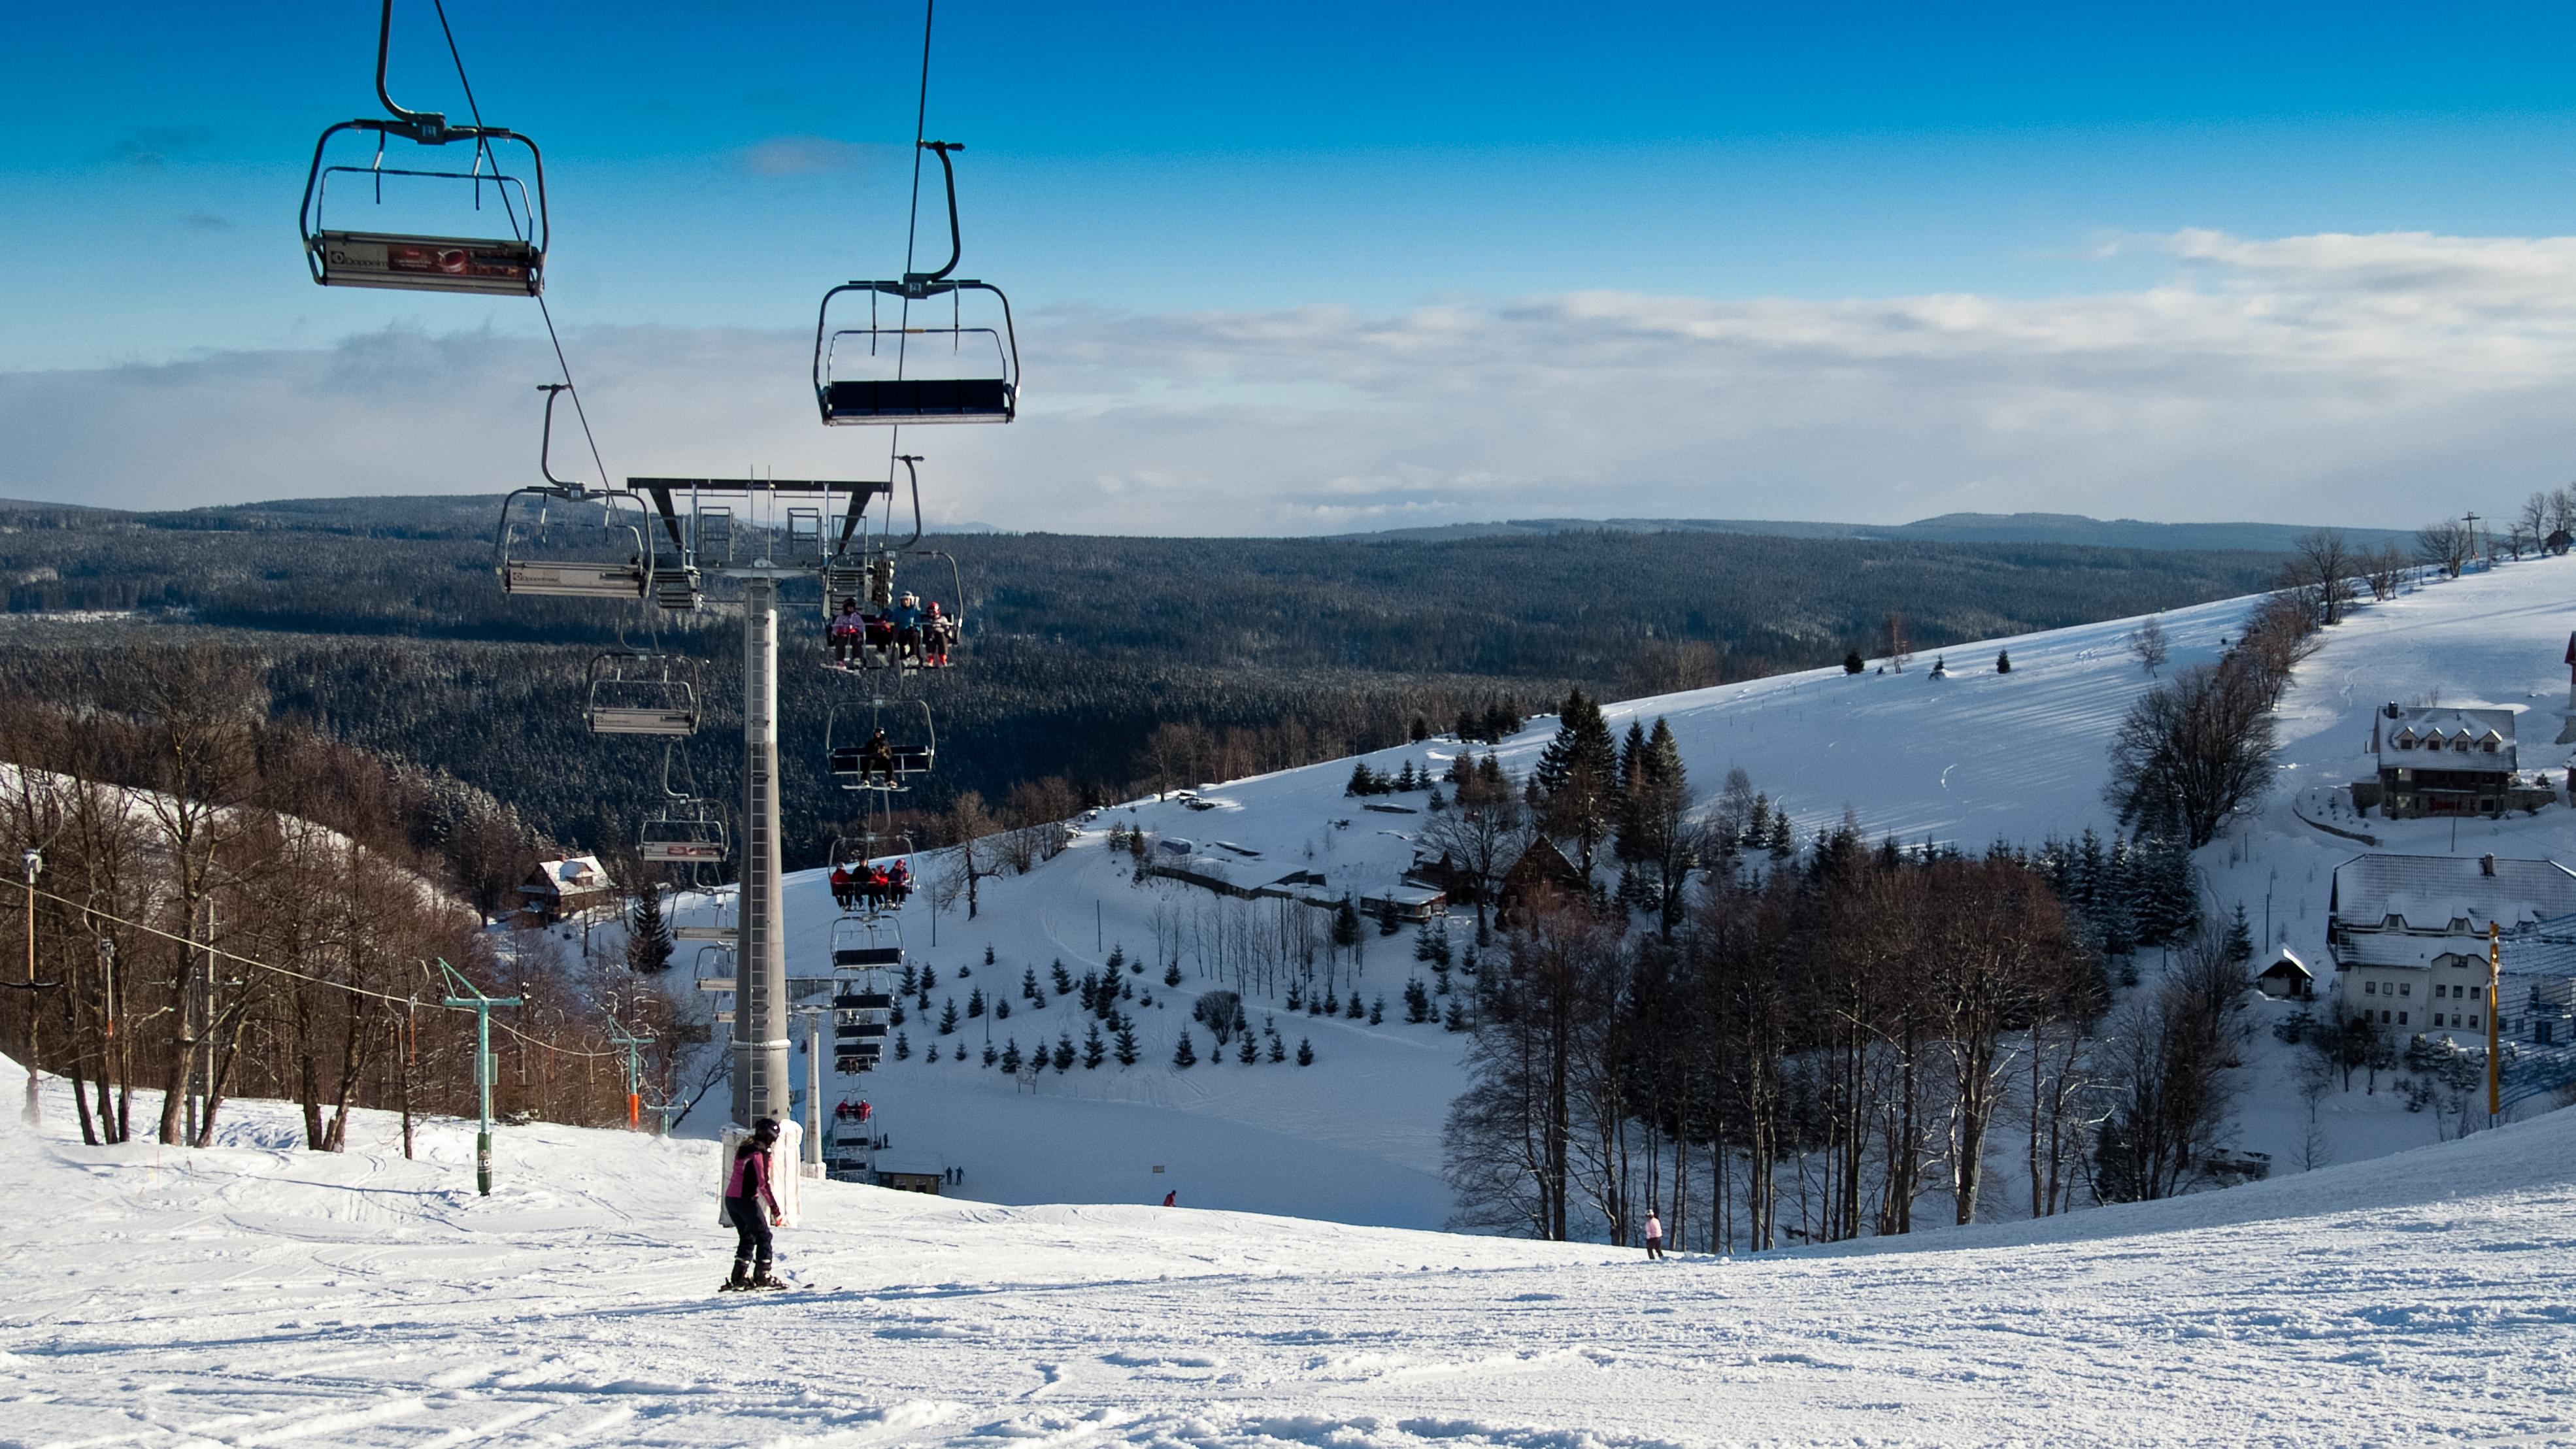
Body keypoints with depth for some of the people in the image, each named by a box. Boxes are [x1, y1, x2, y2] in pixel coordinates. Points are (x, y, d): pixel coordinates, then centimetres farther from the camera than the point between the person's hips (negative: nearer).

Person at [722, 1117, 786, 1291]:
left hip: (730, 1199, 8)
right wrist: (777, 1212, -17)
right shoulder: (760, 1154, -13)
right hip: (746, 1200, -8)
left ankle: (740, 1276, 14)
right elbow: (763, 1185, -19)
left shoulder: (744, 1149, 13)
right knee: (764, 1236, 1)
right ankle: (762, 1275, -4)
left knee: (747, 1237, 16)